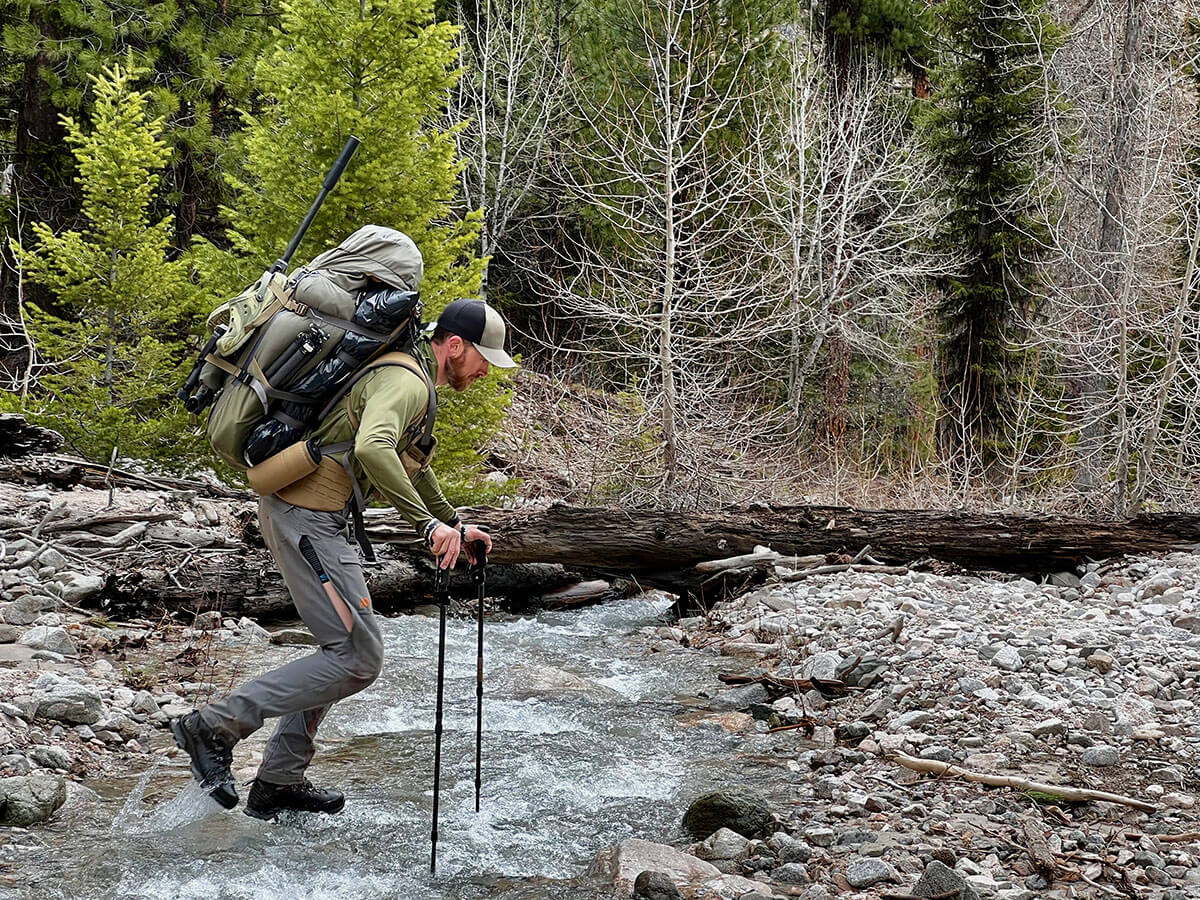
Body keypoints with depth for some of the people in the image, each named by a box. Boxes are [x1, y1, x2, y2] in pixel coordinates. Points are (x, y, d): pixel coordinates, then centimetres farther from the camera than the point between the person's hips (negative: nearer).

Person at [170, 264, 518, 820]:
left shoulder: (408, 377, 19)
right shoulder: (406, 383, -16)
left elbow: (409, 462, 33)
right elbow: (372, 448, -36)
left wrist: (454, 524, 33)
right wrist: (427, 524, -33)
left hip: (296, 512, 11)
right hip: (308, 518, -11)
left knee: (342, 649, 16)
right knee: (357, 658, -8)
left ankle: (279, 781, 21)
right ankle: (213, 727, -6)